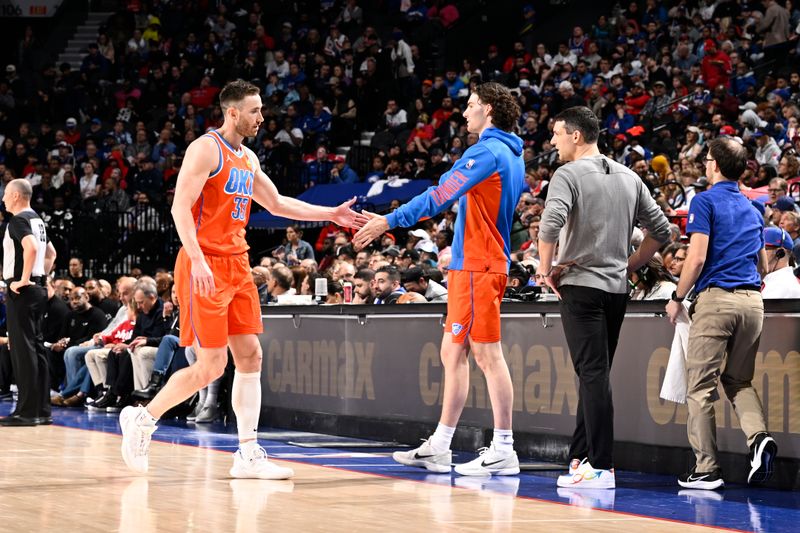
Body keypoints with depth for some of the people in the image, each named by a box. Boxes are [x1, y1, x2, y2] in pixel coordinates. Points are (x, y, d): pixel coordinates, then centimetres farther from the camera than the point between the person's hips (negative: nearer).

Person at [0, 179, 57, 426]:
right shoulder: (37, 220, 17)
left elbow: (31, 248, -29)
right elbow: (51, 253, 27)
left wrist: (23, 280, -23)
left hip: (21, 291, -10)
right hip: (37, 289, 10)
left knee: (23, 348, -8)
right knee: (36, 347, 11)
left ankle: (27, 412, -8)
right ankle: (42, 410, 14)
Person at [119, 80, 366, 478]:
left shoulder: (248, 158, 15)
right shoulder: (206, 149, -11)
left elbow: (277, 204, 27)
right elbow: (180, 207, -17)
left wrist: (331, 215, 22)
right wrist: (198, 260, -27)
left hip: (237, 265, 8)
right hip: (205, 264, -8)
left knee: (250, 356, 3)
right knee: (212, 365, -9)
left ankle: (248, 455, 6)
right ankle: (142, 418, 9)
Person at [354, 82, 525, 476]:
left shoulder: (487, 151, -13)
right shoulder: (513, 155, 17)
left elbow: (441, 196, -17)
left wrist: (390, 221, -13)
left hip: (478, 267, -10)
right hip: (472, 264, 10)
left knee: (487, 353, -8)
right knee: (453, 352, 12)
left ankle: (503, 451, -7)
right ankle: (438, 448, 17)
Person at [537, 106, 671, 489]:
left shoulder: (569, 174, -7)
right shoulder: (630, 178, 13)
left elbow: (551, 224, -23)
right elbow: (660, 230, 14)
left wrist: (545, 268, -9)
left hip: (581, 285, -7)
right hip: (617, 289, 7)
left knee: (594, 375, -9)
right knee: (595, 375, 13)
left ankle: (601, 467, -11)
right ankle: (580, 457, 18)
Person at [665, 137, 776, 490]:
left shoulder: (706, 201, -3)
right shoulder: (752, 209, 17)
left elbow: (697, 258, -11)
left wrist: (677, 298, 0)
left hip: (716, 298, -6)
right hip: (752, 300, 6)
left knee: (701, 386, 1)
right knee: (739, 381, 16)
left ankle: (706, 469, -1)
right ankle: (759, 436, -10)